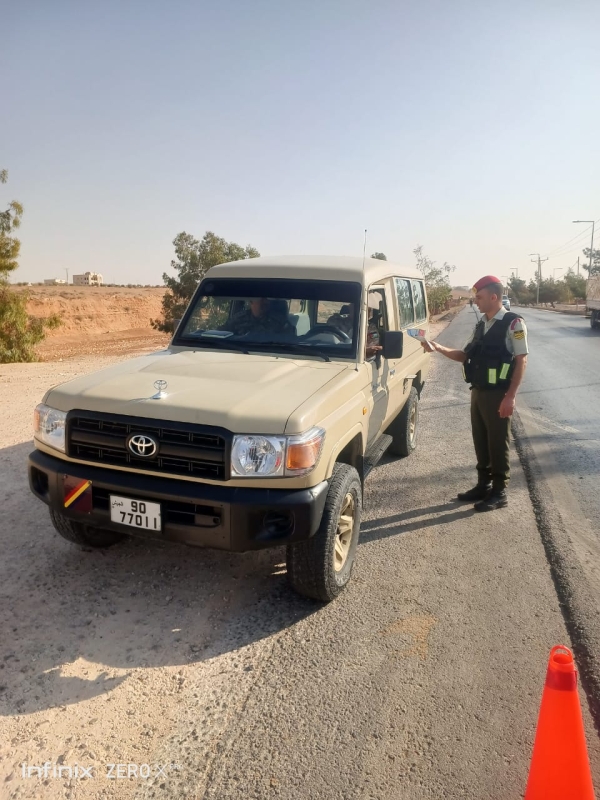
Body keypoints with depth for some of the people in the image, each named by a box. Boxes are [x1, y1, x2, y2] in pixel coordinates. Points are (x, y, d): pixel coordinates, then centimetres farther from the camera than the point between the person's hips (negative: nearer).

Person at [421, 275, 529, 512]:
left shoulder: (513, 323, -11)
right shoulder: (481, 324, 11)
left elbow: (521, 360, -14)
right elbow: (465, 355, 14)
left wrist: (511, 396, -19)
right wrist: (439, 348, -1)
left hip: (498, 394, -7)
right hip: (478, 392, 7)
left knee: (497, 443, 2)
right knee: (480, 441, 14)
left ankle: (499, 492, 13)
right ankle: (483, 485, 27)